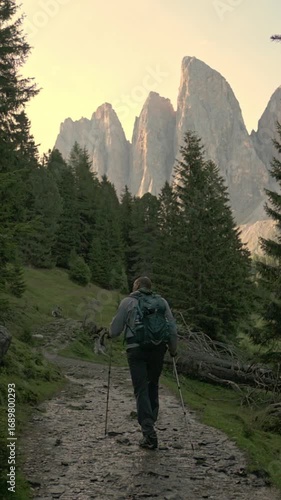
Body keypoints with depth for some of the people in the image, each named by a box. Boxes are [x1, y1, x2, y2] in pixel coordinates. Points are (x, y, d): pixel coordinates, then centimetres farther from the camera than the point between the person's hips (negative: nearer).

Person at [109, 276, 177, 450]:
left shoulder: (128, 301, 2)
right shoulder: (161, 301, 9)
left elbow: (115, 330, 4)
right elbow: (172, 327, 7)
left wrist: (111, 334, 28)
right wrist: (173, 348, 21)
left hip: (136, 350, -3)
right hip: (158, 349, 3)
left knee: (141, 390, -1)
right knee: (153, 387, 22)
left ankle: (149, 434, -8)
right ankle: (151, 421, 29)